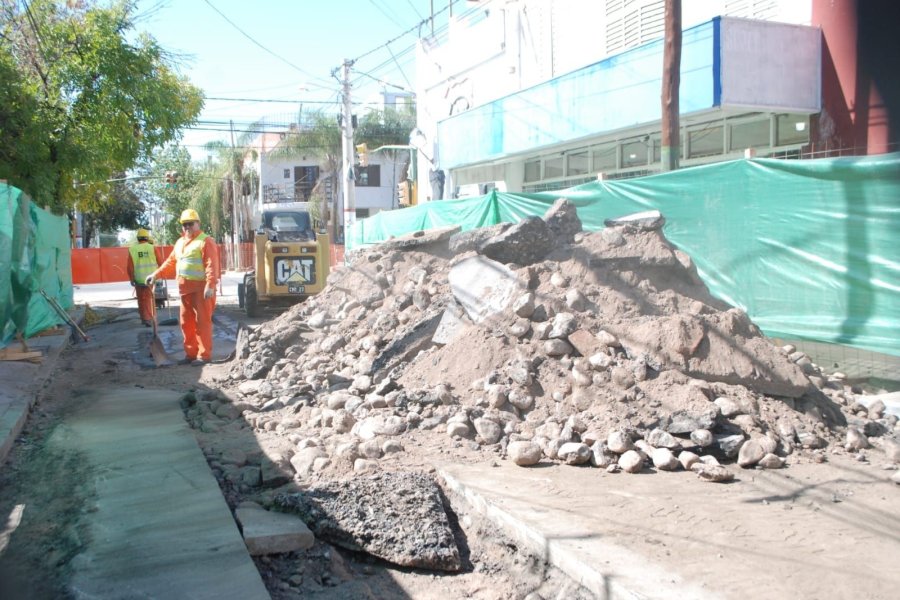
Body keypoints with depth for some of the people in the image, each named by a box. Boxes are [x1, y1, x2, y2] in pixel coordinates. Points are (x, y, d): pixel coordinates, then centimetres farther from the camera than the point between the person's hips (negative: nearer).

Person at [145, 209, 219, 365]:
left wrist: (210, 285, -27)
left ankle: (205, 355, -2)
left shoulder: (205, 241, -8)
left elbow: (211, 265, -17)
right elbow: (171, 262, 25)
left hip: (201, 288, -8)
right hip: (185, 289, 9)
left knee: (202, 321, -6)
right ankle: (190, 353, 20)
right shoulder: (180, 242, 19)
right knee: (186, 322, 11)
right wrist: (156, 274, 17)